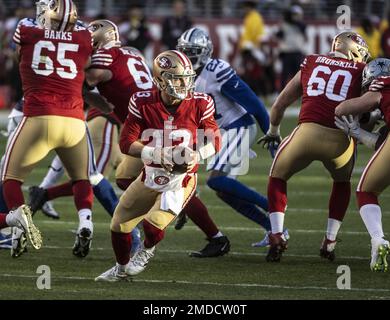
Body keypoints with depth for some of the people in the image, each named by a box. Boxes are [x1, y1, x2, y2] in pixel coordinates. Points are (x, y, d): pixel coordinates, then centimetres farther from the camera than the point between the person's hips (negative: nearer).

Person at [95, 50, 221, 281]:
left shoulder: (198, 104, -12)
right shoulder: (144, 104, -12)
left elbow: (215, 141, -1)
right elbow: (127, 143, -12)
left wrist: (198, 155, -22)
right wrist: (157, 154, -27)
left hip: (181, 178, -3)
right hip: (151, 175, 3)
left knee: (153, 223, -21)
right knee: (120, 224, 11)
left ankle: (147, 251, 19)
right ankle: (122, 268, 42)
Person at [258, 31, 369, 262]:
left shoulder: (311, 64, 20)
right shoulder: (360, 72, 13)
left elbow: (280, 105, 27)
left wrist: (273, 132, 43)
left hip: (308, 131, 0)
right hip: (340, 139, 0)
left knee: (278, 178, 26)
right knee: (342, 183, 32)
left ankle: (277, 236, 11)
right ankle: (330, 241, 26)